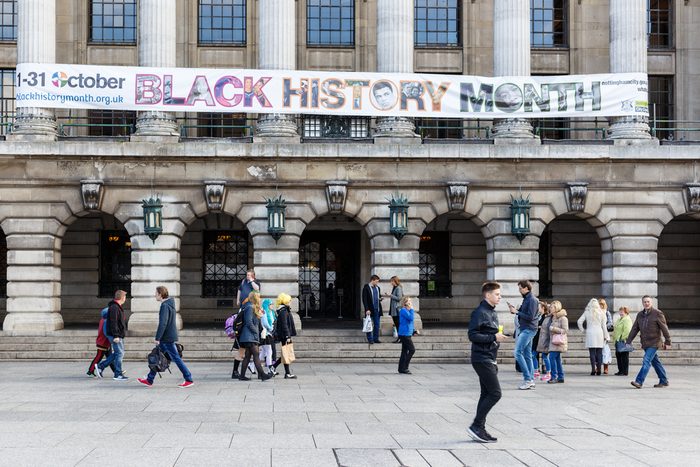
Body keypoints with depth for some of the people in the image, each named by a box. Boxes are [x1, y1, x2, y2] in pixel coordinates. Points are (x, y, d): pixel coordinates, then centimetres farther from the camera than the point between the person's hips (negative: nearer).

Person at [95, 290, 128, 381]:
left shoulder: (118, 307, 17)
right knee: (119, 353, -6)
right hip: (115, 336, -10)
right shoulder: (114, 308, -17)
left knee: (116, 353, 13)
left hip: (119, 335, 10)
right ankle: (118, 375, -1)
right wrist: (115, 336, -25)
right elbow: (113, 323, -22)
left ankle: (100, 366, 17)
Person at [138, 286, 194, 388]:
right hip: (170, 336, 10)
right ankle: (149, 380, 19)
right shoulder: (170, 304, 14)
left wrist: (157, 338, -20)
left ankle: (189, 380, -3)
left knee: (176, 358, -6)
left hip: (167, 338, -10)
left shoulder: (164, 306, -17)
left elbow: (162, 323, -23)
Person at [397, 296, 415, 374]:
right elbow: (411, 318, -24)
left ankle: (401, 368, 13)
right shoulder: (403, 310, -14)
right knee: (412, 349, -11)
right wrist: (411, 309, -15)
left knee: (405, 351, 10)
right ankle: (404, 368, -8)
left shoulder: (407, 311, 16)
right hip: (404, 334, -10)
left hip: (407, 334, 10)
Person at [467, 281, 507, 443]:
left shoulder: (492, 313, 16)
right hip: (482, 359, -10)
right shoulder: (480, 313, -14)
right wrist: (494, 337, -21)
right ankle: (476, 426, -5)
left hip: (489, 359, 10)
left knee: (487, 394, 10)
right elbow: (473, 335, -20)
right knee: (495, 393, -11)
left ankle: (479, 430, 14)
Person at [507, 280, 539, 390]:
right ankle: (531, 381, 11)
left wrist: (516, 312, -16)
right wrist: (514, 310, 2)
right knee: (527, 355, 9)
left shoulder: (532, 300, -13)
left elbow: (530, 317, -19)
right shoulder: (526, 299, 16)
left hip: (528, 330, -10)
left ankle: (528, 379, -13)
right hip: (524, 329, 10)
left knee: (517, 352, -14)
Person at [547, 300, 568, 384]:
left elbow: (565, 330, -13)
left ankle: (554, 376, -13)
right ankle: (560, 377, 13)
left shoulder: (563, 318, -9)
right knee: (557, 359, 9)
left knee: (552, 357, -15)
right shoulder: (553, 318, 16)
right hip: (553, 341, 9)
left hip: (558, 342, -9)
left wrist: (553, 329, -16)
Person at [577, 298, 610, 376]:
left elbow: (579, 322, -4)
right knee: (599, 353, 5)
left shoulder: (587, 312, 1)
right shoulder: (601, 313, 4)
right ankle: (599, 370, 5)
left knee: (592, 352, -1)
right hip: (599, 333, 1)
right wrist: (606, 336, 12)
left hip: (590, 334, -1)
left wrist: (583, 330, 9)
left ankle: (593, 370, -8)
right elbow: (604, 325, 7)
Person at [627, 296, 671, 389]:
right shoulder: (640, 314, 11)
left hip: (653, 343, -6)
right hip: (645, 343, 7)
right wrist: (628, 342, 6)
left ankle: (639, 382, -21)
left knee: (646, 361, -15)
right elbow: (634, 329, 12)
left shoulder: (657, 313, -6)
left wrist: (667, 342, -6)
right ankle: (664, 381, 23)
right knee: (655, 362, 13)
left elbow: (664, 328, -5)